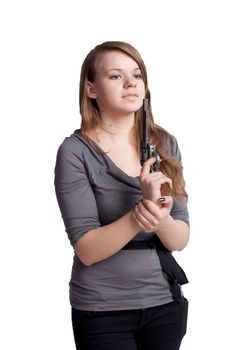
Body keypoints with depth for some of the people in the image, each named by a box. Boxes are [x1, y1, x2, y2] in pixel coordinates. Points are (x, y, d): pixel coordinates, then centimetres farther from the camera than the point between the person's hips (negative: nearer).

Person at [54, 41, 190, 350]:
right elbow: (86, 250, -16)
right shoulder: (75, 152, -12)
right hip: (103, 310, -4)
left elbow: (181, 240, -3)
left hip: (165, 302, 4)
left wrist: (161, 219, -24)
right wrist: (138, 217, -31)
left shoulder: (165, 144, -1)